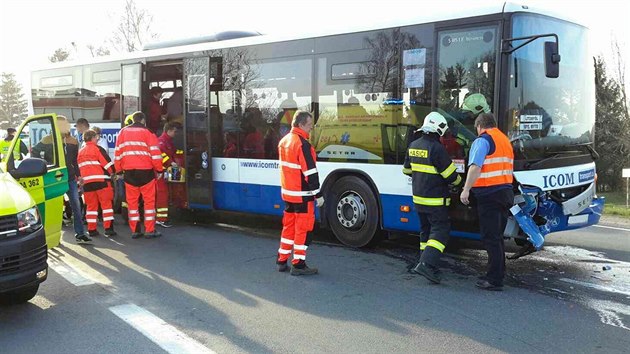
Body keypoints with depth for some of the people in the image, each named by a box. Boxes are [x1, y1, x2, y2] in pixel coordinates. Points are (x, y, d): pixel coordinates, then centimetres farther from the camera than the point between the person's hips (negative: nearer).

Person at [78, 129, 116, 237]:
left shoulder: (80, 152, 16)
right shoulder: (97, 149, -5)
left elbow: (78, 168, 21)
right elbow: (108, 163, -9)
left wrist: (81, 180, 29)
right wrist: (114, 172, 4)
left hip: (87, 182, 6)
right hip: (101, 180, -6)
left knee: (91, 205, 11)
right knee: (106, 203, -1)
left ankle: (91, 229, 10)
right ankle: (108, 228, -5)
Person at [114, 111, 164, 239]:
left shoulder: (123, 132, 9)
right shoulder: (147, 132, -1)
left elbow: (118, 153, 9)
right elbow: (155, 153, -6)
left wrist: (119, 170, 16)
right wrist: (159, 169, 4)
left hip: (129, 172, 3)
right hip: (145, 171, -3)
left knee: (132, 201, 10)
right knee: (149, 200, 3)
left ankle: (135, 230, 11)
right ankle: (149, 230, 2)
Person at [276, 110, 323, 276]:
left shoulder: (284, 141, 10)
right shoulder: (303, 144, -18)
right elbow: (310, 172, -20)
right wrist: (318, 194, -15)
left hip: (287, 192, 9)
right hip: (302, 194, -8)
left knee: (288, 226, 16)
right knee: (302, 228, 0)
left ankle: (282, 261, 23)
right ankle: (298, 265, 4)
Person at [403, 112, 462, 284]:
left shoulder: (413, 146, 6)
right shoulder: (437, 148, -19)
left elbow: (407, 170, 18)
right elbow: (451, 175, -13)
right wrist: (458, 180, 8)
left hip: (418, 198, 8)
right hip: (435, 201, -8)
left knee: (426, 230, 19)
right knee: (441, 230, -5)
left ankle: (424, 262, 24)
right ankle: (427, 264, -17)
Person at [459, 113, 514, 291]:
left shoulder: (483, 140, -7)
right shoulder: (506, 140, 20)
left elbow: (475, 167, -20)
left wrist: (466, 189, -23)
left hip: (489, 194, -8)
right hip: (506, 192, 8)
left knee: (490, 238, -5)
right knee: (497, 237, 15)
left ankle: (494, 280, -3)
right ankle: (497, 275, 21)